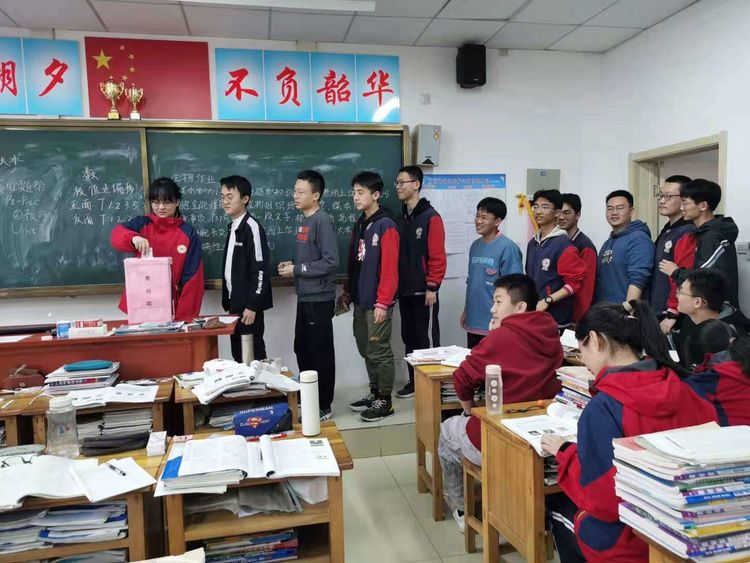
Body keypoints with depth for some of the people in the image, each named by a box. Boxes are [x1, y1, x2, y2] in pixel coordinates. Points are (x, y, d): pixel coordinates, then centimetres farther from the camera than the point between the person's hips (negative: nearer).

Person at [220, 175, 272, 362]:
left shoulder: (251, 227, -14)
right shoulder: (232, 227, 13)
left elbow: (261, 269, -18)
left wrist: (252, 306, -19)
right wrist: (228, 301, 15)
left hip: (248, 305, -8)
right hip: (235, 303, 8)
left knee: (253, 355, -1)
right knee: (238, 354, 13)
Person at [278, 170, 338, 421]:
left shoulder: (322, 221, -15)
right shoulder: (304, 221, 12)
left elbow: (330, 262, -21)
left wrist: (296, 270, -16)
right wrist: (291, 265, 3)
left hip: (319, 298, -9)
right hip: (305, 297, 9)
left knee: (320, 352, 1)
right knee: (302, 349, 17)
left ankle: (323, 407, 14)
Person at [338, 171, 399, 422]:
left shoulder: (386, 226, -11)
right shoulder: (359, 225, 14)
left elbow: (390, 268, -16)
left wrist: (383, 302, -19)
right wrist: (348, 292, 16)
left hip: (377, 303, -8)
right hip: (360, 301, 8)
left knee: (379, 351, -1)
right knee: (366, 350, 15)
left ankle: (385, 401, 11)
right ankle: (374, 392, 29)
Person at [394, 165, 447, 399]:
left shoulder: (431, 217, -10)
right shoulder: (401, 217, 12)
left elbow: (438, 256, -15)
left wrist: (432, 287, -17)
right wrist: (396, 285, 12)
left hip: (423, 291, -7)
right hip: (404, 291, 7)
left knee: (427, 338, 1)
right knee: (409, 337, 13)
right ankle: (414, 381, 25)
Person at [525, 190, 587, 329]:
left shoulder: (563, 244, -11)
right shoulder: (532, 243, 12)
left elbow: (577, 281, -16)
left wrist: (547, 300, -20)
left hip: (555, 318, -7)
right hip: (532, 314, 7)